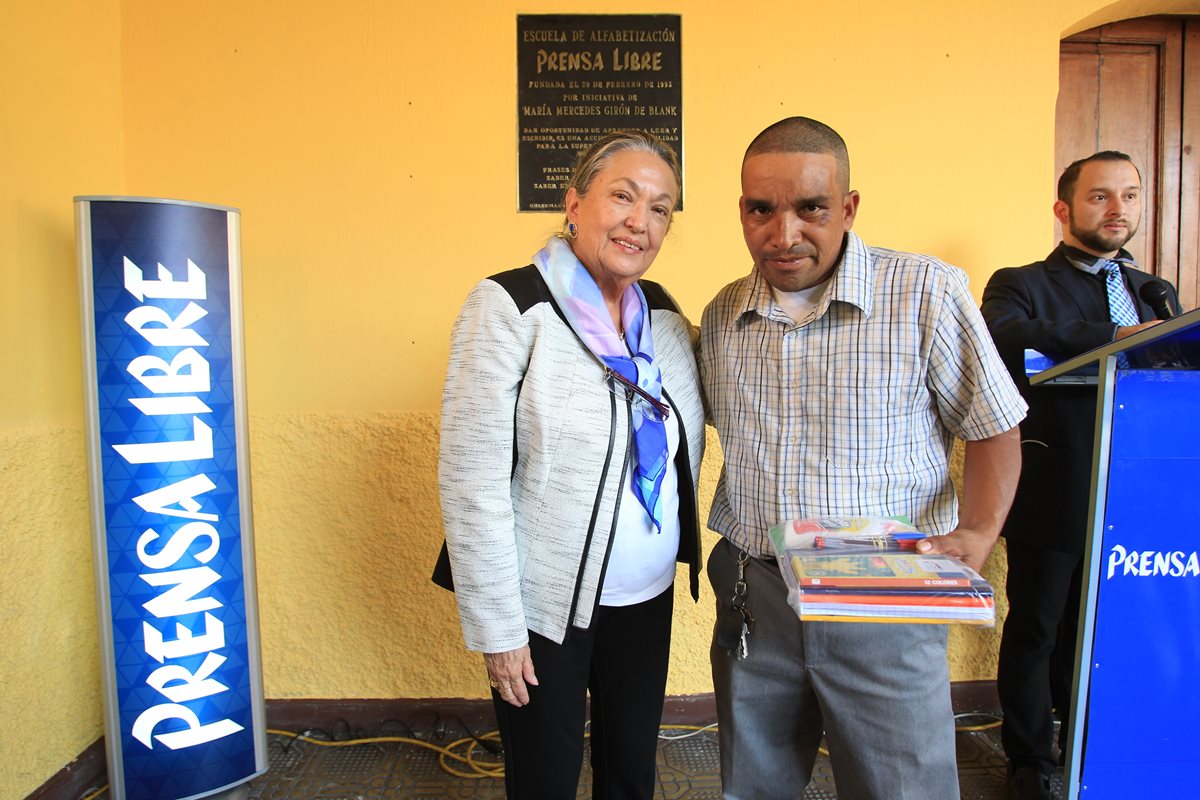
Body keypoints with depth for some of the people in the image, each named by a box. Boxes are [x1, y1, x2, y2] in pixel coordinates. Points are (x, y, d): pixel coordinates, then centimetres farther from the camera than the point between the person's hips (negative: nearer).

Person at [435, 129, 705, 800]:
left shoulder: (663, 312, 4)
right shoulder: (511, 305, -14)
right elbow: (472, 479, -16)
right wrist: (496, 626, -15)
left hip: (648, 595, 5)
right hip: (548, 602, -5)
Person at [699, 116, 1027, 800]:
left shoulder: (928, 293, -10)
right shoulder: (723, 315, 4)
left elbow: (994, 431, -2)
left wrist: (977, 533, -17)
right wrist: (726, 547, 4)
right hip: (751, 591, 4)